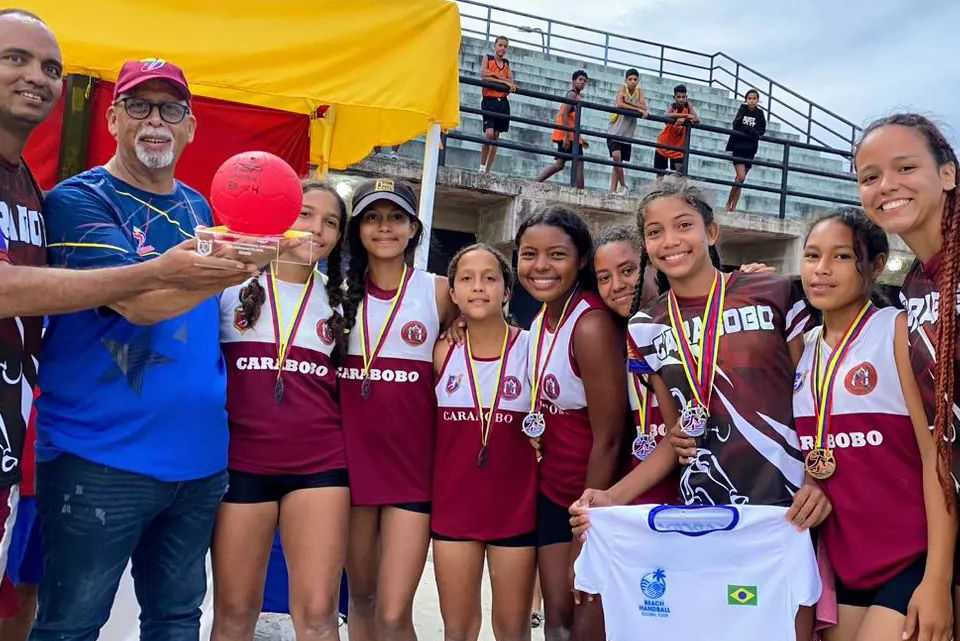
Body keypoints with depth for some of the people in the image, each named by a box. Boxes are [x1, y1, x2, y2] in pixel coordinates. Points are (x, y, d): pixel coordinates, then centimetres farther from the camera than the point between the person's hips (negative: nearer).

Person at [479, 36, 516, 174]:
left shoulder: (507, 64, 16)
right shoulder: (487, 58, 5)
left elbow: (511, 84, 4)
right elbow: (483, 76, -12)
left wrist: (494, 75, -10)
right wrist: (504, 81, -15)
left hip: (503, 102, 4)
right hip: (489, 100, -4)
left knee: (496, 136, 2)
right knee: (489, 133, -20)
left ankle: (488, 170, 6)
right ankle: (482, 167, -8)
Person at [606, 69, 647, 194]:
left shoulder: (639, 91, 4)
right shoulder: (622, 89, -6)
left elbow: (644, 108, -9)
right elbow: (619, 104, -24)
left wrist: (629, 102, -20)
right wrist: (638, 109, -24)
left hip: (627, 134, 4)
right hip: (614, 131, -4)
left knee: (618, 163, 7)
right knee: (616, 155, -24)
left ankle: (613, 191, 11)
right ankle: (624, 186, -12)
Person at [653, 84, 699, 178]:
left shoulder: (688, 105, -9)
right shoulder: (672, 106, -15)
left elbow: (697, 120, -19)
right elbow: (667, 116, -38)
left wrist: (684, 120, -36)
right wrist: (686, 115, -44)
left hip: (678, 147, 1)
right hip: (664, 145, -1)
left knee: (679, 174, -10)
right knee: (660, 173, 7)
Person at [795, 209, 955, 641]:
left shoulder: (898, 330, -9)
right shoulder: (803, 349, 7)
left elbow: (938, 453, -14)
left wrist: (938, 578, -18)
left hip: (913, 559, -5)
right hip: (843, 560, 6)